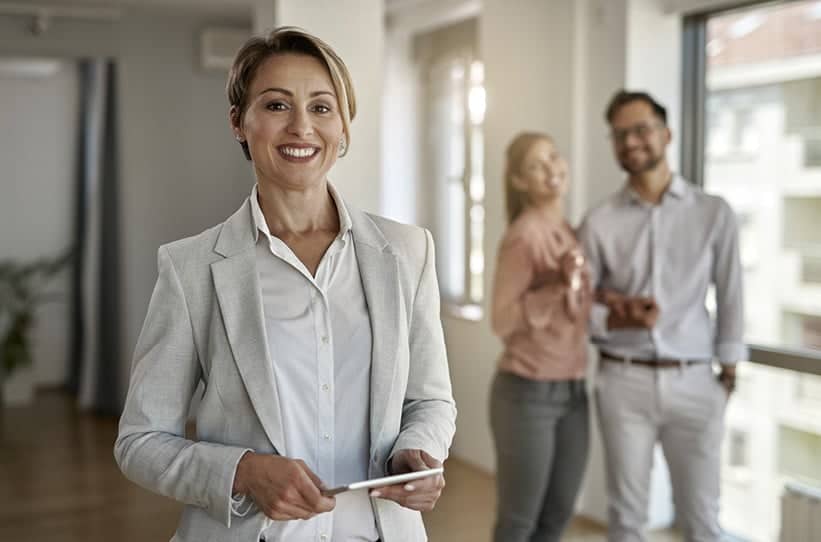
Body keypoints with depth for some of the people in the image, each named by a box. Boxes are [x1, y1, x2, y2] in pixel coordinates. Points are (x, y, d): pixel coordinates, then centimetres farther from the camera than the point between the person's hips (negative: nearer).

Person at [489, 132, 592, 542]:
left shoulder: (570, 233, 9)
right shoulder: (522, 235, -14)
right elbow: (502, 321, -19)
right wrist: (560, 286, -26)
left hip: (572, 391, 8)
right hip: (527, 393, -8)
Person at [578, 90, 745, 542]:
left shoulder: (714, 213, 1)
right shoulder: (599, 223, -1)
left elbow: (730, 297, 3)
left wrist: (729, 370, 2)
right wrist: (621, 319, -18)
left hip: (694, 383, 0)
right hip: (624, 382, 0)